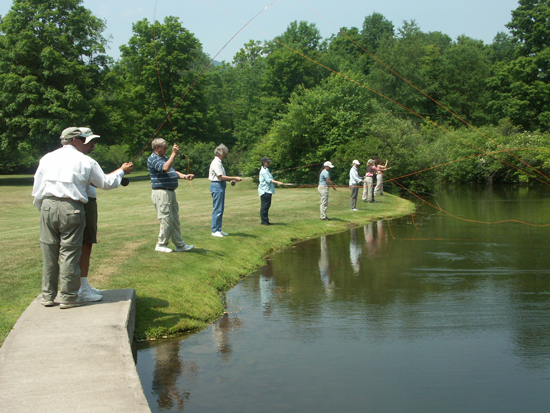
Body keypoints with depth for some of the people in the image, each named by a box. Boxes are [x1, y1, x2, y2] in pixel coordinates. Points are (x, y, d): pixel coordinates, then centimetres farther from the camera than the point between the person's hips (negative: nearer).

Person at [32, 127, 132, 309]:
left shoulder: (47, 158, 13)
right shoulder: (85, 161, 4)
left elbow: (37, 188, 13)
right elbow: (106, 183, 13)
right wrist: (121, 171, 28)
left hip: (48, 206, 4)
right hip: (71, 209, -3)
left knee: (49, 253, 9)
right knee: (69, 252, 2)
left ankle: (47, 296, 16)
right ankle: (68, 297, 6)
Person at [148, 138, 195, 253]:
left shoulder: (165, 157, 20)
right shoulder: (153, 159, -11)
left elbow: (173, 172, 24)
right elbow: (165, 168, -28)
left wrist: (185, 176, 8)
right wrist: (174, 154, -24)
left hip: (171, 192, 10)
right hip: (161, 193, -10)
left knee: (175, 220, 11)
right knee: (166, 219, -7)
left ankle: (180, 245, 15)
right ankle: (161, 245, 5)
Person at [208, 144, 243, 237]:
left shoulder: (218, 162, 18)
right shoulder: (216, 163, -14)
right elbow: (221, 177, -19)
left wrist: (231, 180, 11)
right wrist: (234, 178, -17)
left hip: (220, 186, 10)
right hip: (217, 186, -10)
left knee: (220, 209, 12)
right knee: (217, 209, -7)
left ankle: (218, 229, 17)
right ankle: (215, 230, -3)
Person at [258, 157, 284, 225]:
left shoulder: (266, 170, 20)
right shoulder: (264, 171, -13)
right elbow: (268, 180, -23)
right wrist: (277, 182, -32)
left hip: (268, 191, 10)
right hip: (265, 191, -10)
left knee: (267, 206, 11)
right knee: (264, 206, -8)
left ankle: (266, 220, 15)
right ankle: (264, 221, -5)